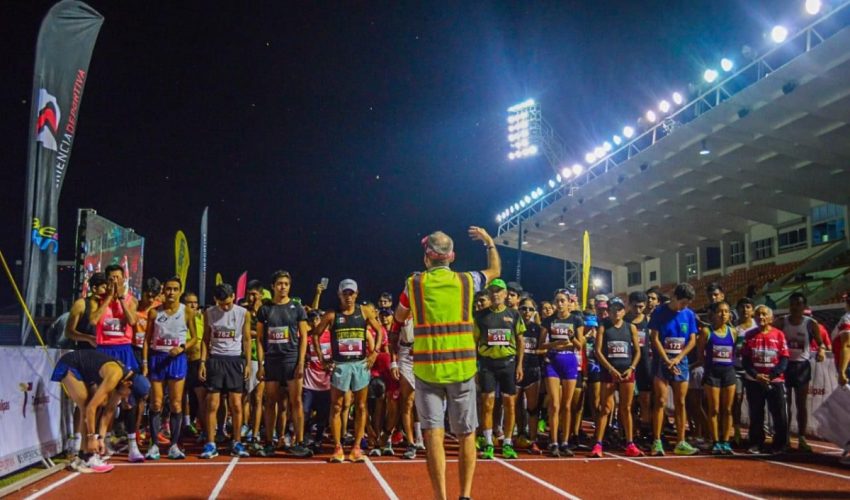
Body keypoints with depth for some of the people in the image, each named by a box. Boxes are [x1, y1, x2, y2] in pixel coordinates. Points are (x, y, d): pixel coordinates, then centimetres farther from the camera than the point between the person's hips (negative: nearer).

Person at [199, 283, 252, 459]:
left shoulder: (243, 313, -2)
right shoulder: (209, 313, 3)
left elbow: (247, 339, 2)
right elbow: (206, 339, 7)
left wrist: (248, 363, -4)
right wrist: (202, 362, -2)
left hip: (235, 360, -1)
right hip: (215, 360, 1)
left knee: (236, 405, 1)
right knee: (212, 404, -1)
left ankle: (237, 443, 10)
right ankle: (210, 444, 4)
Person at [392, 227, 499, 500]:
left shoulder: (414, 283, 1)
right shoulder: (466, 281, 3)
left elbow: (399, 318, 19)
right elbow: (495, 270, 24)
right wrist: (489, 241, 37)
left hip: (426, 369, -1)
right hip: (462, 368, 1)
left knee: (433, 434, -1)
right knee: (466, 434, 11)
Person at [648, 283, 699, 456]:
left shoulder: (689, 314, 5)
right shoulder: (659, 312, -5)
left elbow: (692, 340, 3)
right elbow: (655, 339, -8)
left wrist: (677, 359, -9)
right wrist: (667, 361, -13)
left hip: (681, 362, 4)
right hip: (662, 361, -3)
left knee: (680, 403, 5)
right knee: (660, 401, -6)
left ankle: (681, 443, 10)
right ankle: (657, 442, -4)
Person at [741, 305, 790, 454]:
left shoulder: (778, 334, -1)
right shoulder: (750, 335, 4)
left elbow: (784, 359, -4)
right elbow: (745, 359, 2)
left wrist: (771, 375, -16)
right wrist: (756, 375, -12)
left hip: (775, 381, -1)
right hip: (754, 382, 1)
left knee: (780, 416, -1)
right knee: (756, 415, 8)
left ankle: (779, 445, 12)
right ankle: (756, 445, 18)